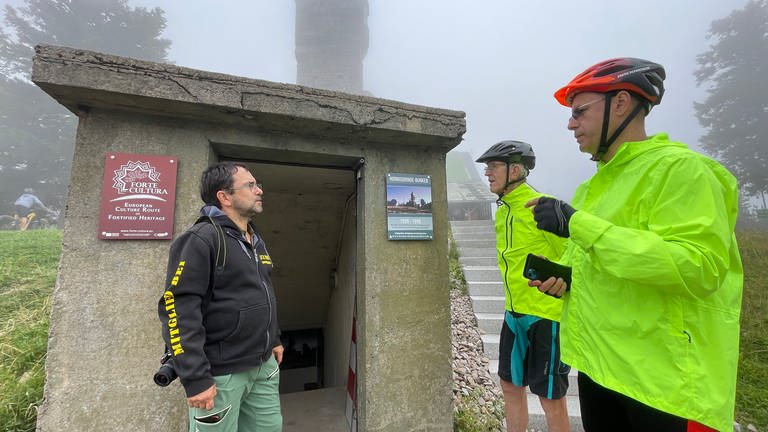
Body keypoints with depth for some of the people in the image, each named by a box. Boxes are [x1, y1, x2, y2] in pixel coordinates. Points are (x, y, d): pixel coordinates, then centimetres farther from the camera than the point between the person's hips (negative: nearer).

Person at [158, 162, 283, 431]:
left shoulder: (256, 241, 11)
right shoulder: (202, 239, -15)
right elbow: (178, 307, -20)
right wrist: (195, 378, -21)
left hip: (264, 367, 8)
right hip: (221, 373, -7)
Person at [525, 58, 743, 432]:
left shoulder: (680, 168, -13)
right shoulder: (592, 186, 10)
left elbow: (700, 268, -25)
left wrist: (579, 224, -28)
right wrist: (559, 274, 0)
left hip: (666, 381, -7)